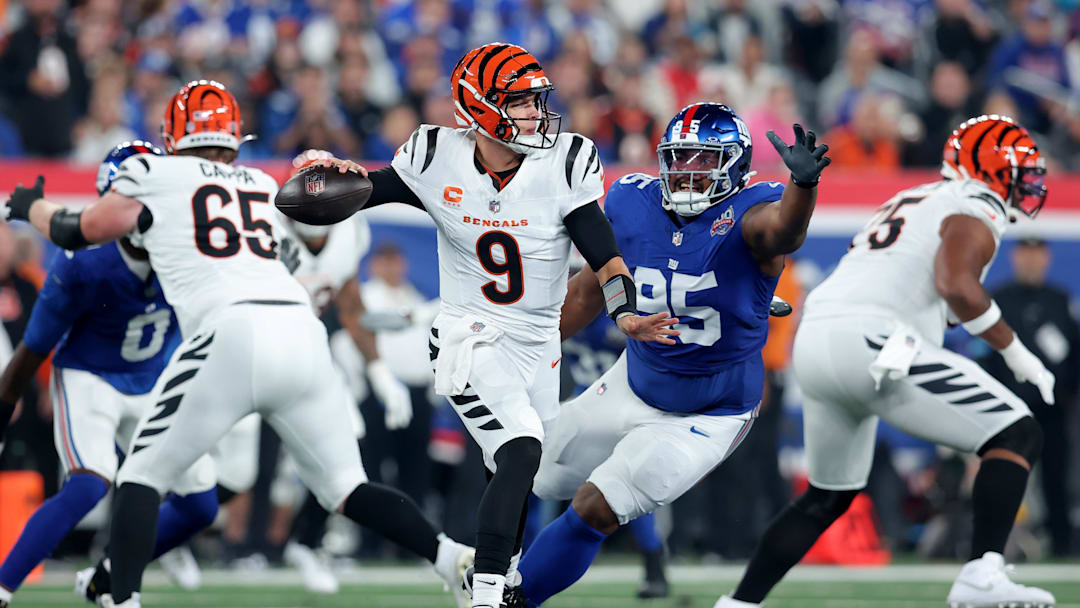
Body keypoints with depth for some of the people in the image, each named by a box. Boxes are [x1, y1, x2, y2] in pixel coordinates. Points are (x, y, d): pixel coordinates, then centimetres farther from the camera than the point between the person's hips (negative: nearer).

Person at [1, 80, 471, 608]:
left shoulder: (155, 176, 13)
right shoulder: (264, 187, 26)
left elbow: (75, 233, 23)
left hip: (234, 333, -4)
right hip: (303, 333, 4)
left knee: (143, 477, 8)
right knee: (346, 489, 11)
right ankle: (454, 558, -7)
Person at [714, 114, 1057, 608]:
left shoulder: (914, 201, 29)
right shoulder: (976, 211, 1)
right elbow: (957, 285, -16)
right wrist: (1016, 353, -8)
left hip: (813, 343, 9)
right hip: (871, 340, -9)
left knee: (831, 494, 28)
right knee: (1018, 436, -8)